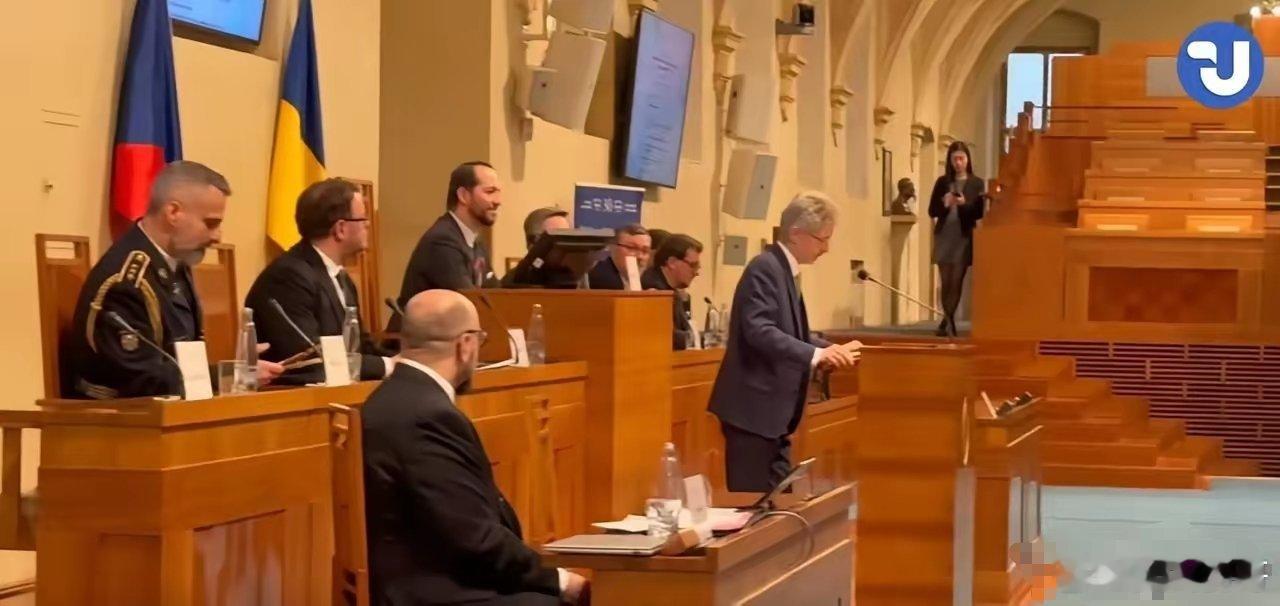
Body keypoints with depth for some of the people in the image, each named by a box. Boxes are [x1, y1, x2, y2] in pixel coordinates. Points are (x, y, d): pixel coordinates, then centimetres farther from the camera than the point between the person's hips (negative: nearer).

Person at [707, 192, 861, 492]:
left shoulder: (785, 270, 15)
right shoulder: (765, 268, -16)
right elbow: (760, 331, -27)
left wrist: (833, 349, 11)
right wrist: (816, 354, -33)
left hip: (773, 408, 10)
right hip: (753, 407, -10)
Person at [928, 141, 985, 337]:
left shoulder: (976, 184, 3)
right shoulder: (942, 182, 8)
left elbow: (979, 213, -2)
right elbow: (932, 211, 6)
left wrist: (964, 204, -19)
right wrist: (945, 204, -14)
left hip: (964, 238, -2)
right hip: (944, 237, 2)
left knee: (956, 282, -4)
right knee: (946, 283, 3)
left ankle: (947, 322, -4)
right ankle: (950, 323, 10)